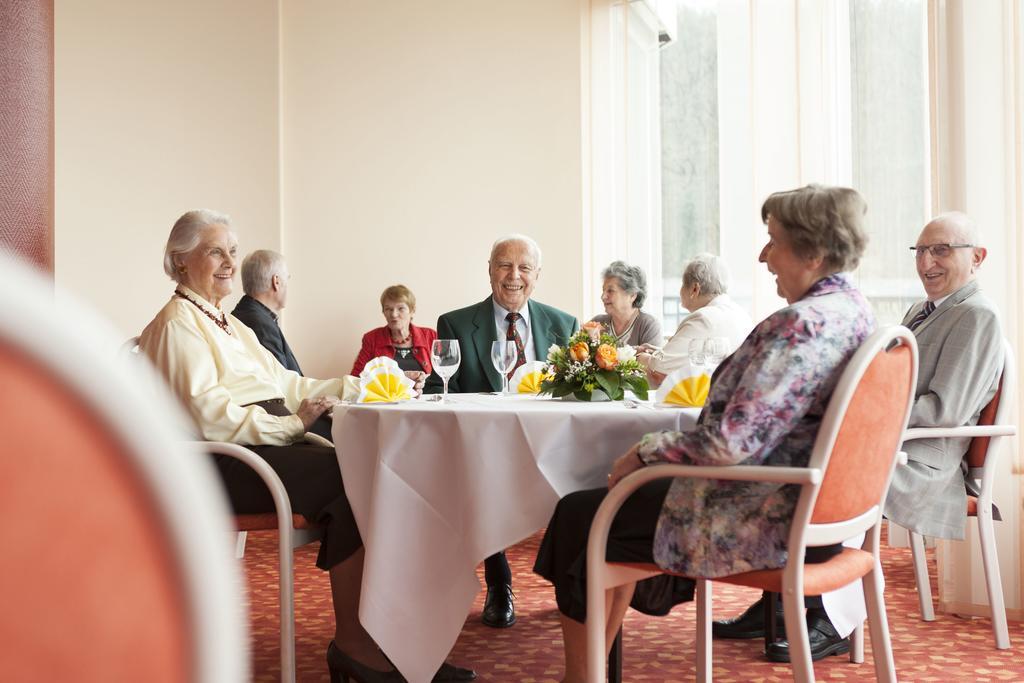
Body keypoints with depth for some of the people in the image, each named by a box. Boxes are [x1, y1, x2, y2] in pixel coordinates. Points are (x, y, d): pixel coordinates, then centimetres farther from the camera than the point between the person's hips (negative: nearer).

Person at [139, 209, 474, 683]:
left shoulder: (228, 323, 27)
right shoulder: (176, 325, -2)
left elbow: (287, 384, 20)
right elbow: (209, 416, -16)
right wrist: (291, 425, -16)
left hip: (266, 444, 8)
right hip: (221, 464, -8)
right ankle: (353, 644, -18)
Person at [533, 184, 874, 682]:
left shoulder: (800, 324, -24)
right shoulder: (856, 310, 8)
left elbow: (731, 441, -28)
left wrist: (646, 451, -12)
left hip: (770, 523, -10)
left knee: (579, 517, 5)